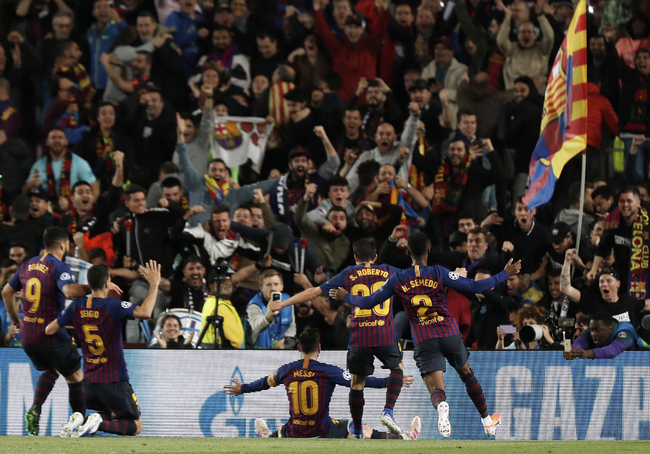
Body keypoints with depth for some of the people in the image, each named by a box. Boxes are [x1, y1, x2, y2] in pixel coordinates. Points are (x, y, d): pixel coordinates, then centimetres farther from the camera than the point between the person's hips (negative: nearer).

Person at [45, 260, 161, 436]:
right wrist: (154, 285, -18)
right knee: (136, 425, 8)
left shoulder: (77, 306, 0)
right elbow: (145, 312, -30)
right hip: (114, 380, -6)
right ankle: (99, 423, -21)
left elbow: (49, 330, 8)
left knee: (114, 415, 28)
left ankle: (79, 420, -3)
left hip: (89, 380, 6)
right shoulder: (112, 305, -17)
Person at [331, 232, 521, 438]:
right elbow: (474, 287, -7)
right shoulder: (438, 273, -4)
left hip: (424, 342, -1)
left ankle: (441, 406, -45)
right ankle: (488, 422, 34)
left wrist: (345, 297, 27)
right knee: (466, 373, 25)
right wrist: (505, 274, 4)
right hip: (450, 334, 1)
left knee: (436, 389, -7)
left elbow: (368, 302, 8)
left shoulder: (398, 279, 1)